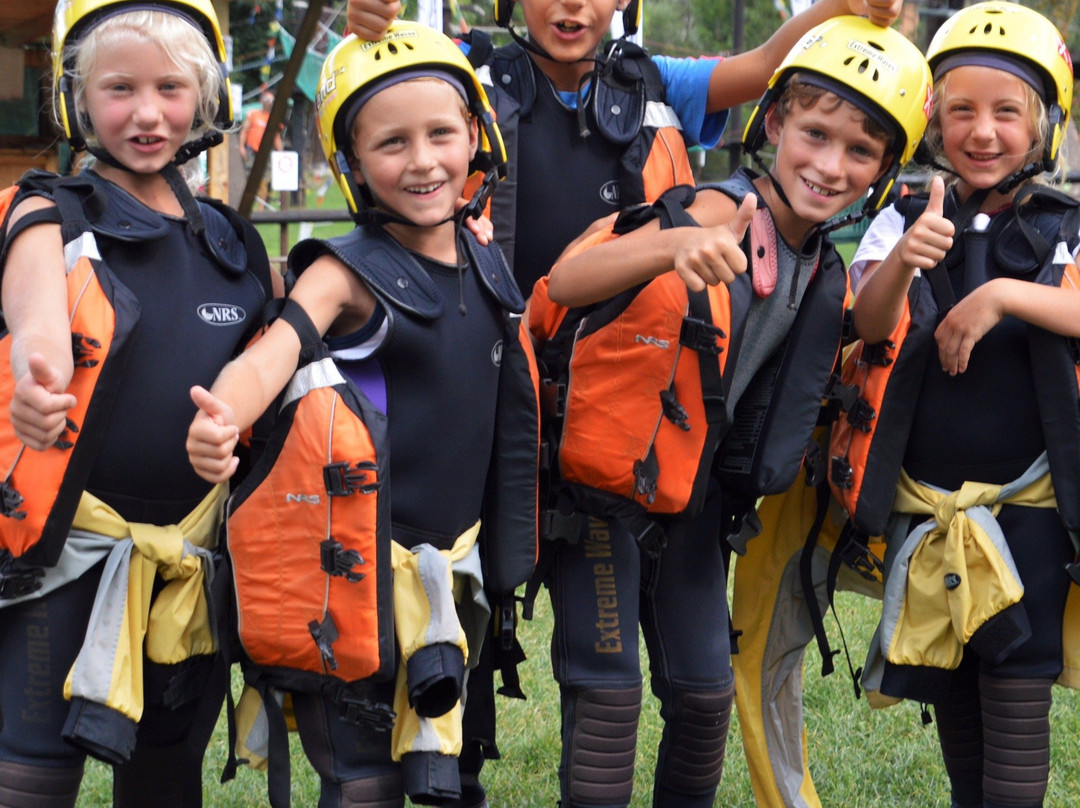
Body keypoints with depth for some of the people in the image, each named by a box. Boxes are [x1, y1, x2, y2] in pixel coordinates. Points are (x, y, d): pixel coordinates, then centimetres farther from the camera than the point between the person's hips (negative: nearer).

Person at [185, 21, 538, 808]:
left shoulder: (488, 267, 4)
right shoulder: (350, 274, -14)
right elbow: (269, 355, -31)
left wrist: (503, 556, 15)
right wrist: (222, 420, -51)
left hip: (455, 562, 6)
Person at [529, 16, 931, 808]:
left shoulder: (825, 275, 0)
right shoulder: (722, 214, -23)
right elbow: (565, 282, -39)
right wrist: (672, 247, -58)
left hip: (690, 498, 7)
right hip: (598, 487, -6)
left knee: (705, 690, 9)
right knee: (608, 688, -7)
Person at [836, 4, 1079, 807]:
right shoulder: (906, 222, 5)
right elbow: (869, 325, -12)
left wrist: (1005, 294, -30)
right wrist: (902, 265, -32)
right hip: (924, 508, 2)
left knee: (1016, 696, -8)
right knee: (951, 696, 11)